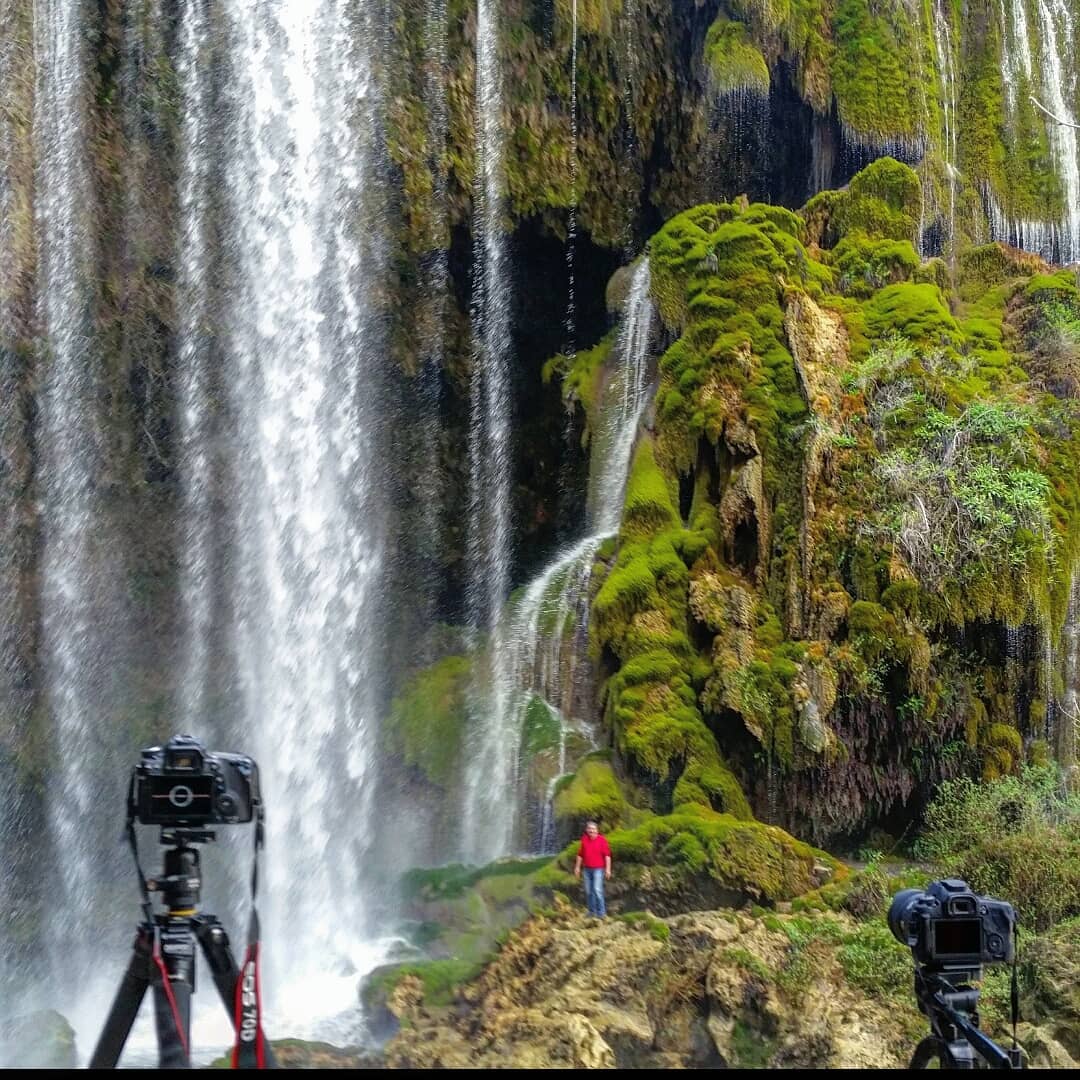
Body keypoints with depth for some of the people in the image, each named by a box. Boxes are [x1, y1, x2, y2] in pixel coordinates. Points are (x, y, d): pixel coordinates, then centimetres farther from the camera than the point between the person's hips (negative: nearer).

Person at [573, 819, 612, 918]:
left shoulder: (602, 840, -5)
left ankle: (601, 912, -8)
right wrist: (577, 867, 12)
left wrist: (608, 869, -11)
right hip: (587, 869, 5)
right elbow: (580, 854, 14)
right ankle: (592, 911, 17)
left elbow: (607, 855, -6)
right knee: (588, 891, 7)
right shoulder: (584, 840, 7)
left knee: (597, 890, -14)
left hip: (598, 869, -5)